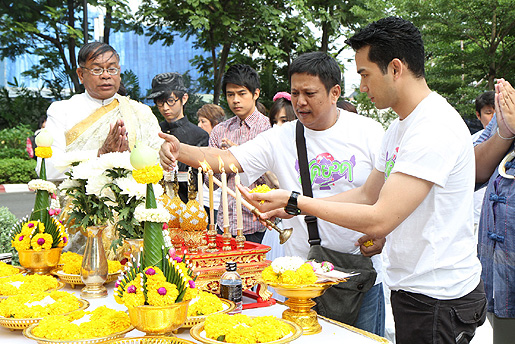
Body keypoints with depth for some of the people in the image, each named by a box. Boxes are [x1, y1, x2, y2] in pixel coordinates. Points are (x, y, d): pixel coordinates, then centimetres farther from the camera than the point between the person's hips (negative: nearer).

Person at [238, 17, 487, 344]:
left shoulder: (435, 128, -24)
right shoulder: (401, 126, 11)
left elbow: (379, 220, -27)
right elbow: (367, 194, 14)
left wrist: (296, 202, -19)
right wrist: (290, 209, 7)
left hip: (438, 300, -9)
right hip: (413, 286, 9)